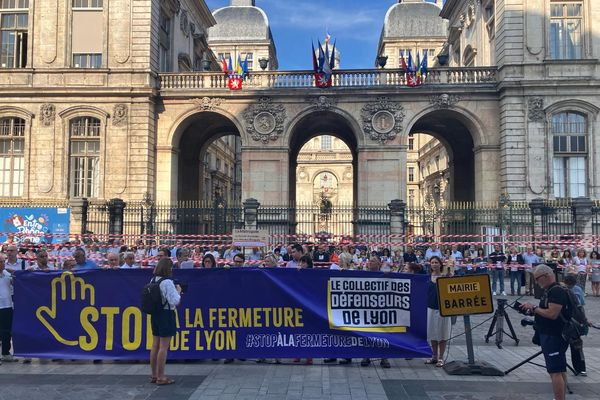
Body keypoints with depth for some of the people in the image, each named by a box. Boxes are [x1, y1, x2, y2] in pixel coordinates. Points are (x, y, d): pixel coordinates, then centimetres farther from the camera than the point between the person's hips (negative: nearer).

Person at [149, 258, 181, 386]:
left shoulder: (153, 280, 6)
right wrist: (178, 291, -4)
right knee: (163, 347, -1)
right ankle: (161, 377, 6)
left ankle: (154, 375, 24)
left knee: (155, 345, 14)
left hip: (155, 314, 8)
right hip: (166, 314, -8)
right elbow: (175, 301, -21)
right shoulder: (167, 282, -18)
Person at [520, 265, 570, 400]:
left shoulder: (557, 291, -17)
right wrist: (532, 311, 3)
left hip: (554, 337, -10)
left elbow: (552, 314, -26)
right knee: (560, 370, 15)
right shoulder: (549, 291, 14)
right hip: (549, 335, 10)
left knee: (556, 371, -8)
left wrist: (534, 308, -15)